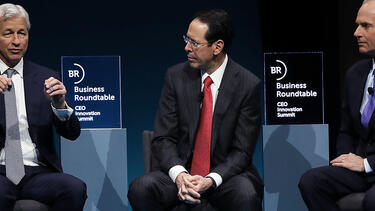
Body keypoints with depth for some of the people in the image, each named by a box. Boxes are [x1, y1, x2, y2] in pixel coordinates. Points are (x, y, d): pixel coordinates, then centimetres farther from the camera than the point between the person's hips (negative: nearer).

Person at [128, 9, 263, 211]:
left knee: (246, 195, -35)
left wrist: (211, 180, -23)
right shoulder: (176, 76, 2)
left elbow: (242, 150, -5)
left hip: (225, 173, -2)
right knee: (140, 188, -27)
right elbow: (163, 138, 0)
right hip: (180, 169, 2)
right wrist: (179, 174, -20)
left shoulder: (248, 85, -6)